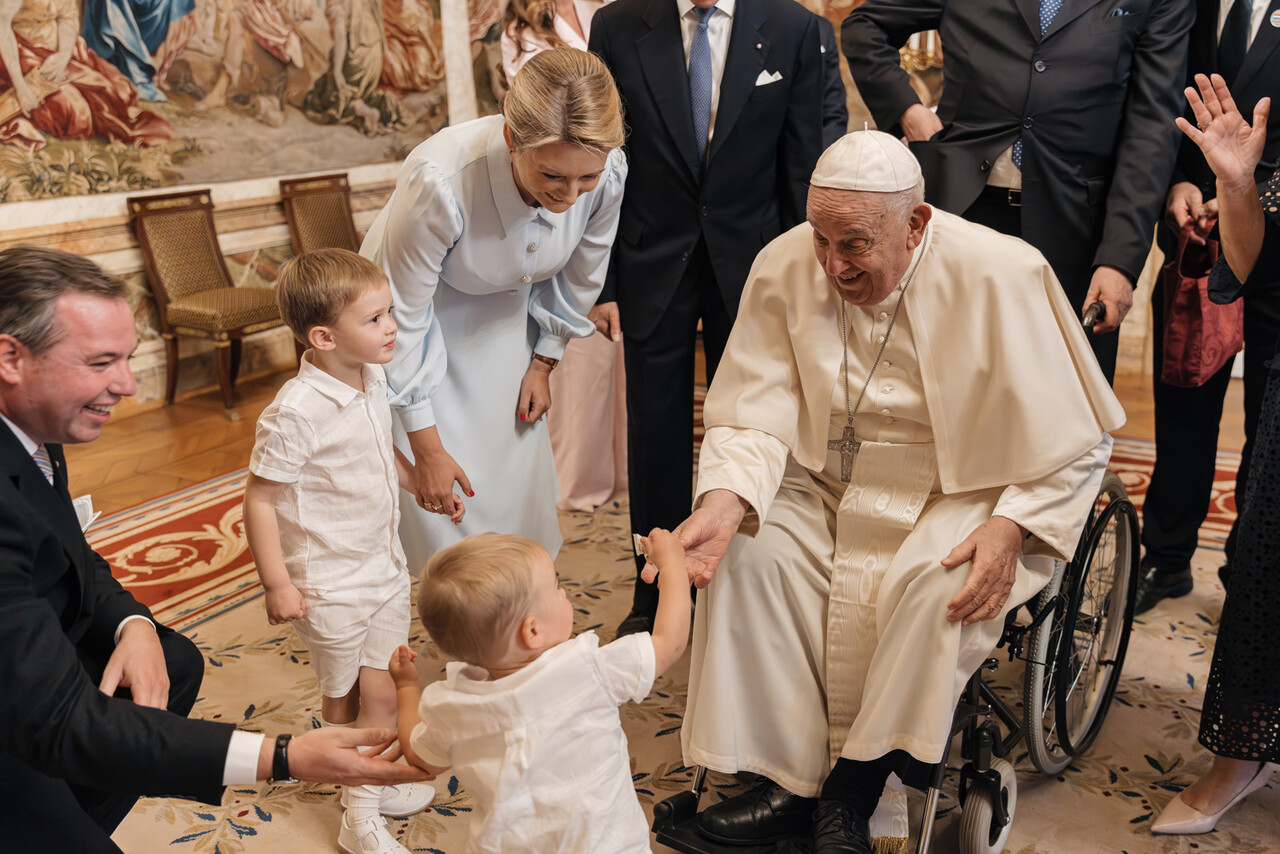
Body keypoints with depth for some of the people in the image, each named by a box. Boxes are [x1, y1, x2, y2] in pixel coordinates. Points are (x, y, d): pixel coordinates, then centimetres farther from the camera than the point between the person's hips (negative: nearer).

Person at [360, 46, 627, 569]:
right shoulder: (441, 181, -40)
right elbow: (402, 315, -26)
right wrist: (427, 447, -18)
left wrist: (543, 364, 7)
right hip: (419, 327, -4)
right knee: (442, 512, -3)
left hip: (502, 323, 4)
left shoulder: (608, 173, -27)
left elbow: (578, 278, -4)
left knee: (520, 494, 9)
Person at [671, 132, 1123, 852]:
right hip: (827, 485, 3)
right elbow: (756, 415, -9)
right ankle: (790, 781, -9)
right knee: (748, 551, -22)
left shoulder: (1002, 277, -18)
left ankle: (854, 792, -9)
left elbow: (1080, 439, -11)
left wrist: (1010, 529, -25)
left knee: (936, 585, -32)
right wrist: (721, 504, -27)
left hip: (962, 494, -3)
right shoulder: (785, 266, -10)